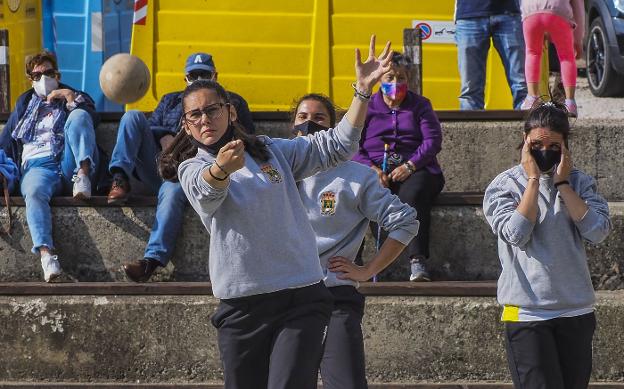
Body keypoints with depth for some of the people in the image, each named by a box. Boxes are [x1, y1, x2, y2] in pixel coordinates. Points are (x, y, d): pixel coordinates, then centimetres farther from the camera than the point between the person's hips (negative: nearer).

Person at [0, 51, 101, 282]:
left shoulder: (75, 97, 28)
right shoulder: (24, 105, 34)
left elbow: (92, 120, 7)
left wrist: (72, 100, -2)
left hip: (70, 164, 0)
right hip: (37, 166, 1)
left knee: (79, 116, -24)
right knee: (34, 192, -37)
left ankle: (83, 174, -44)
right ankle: (46, 254, -57)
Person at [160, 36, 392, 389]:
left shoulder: (272, 151, 15)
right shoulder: (191, 168, 5)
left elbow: (337, 146, 13)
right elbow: (205, 190, -19)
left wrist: (363, 89, 2)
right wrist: (222, 167, -43)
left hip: (302, 299, 0)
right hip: (241, 306, 0)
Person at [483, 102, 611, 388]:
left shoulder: (579, 182, 7)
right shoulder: (503, 186, -1)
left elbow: (598, 231, -8)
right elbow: (516, 234, -17)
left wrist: (562, 183, -7)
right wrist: (533, 179, -10)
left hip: (577, 311, 4)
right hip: (527, 313, -4)